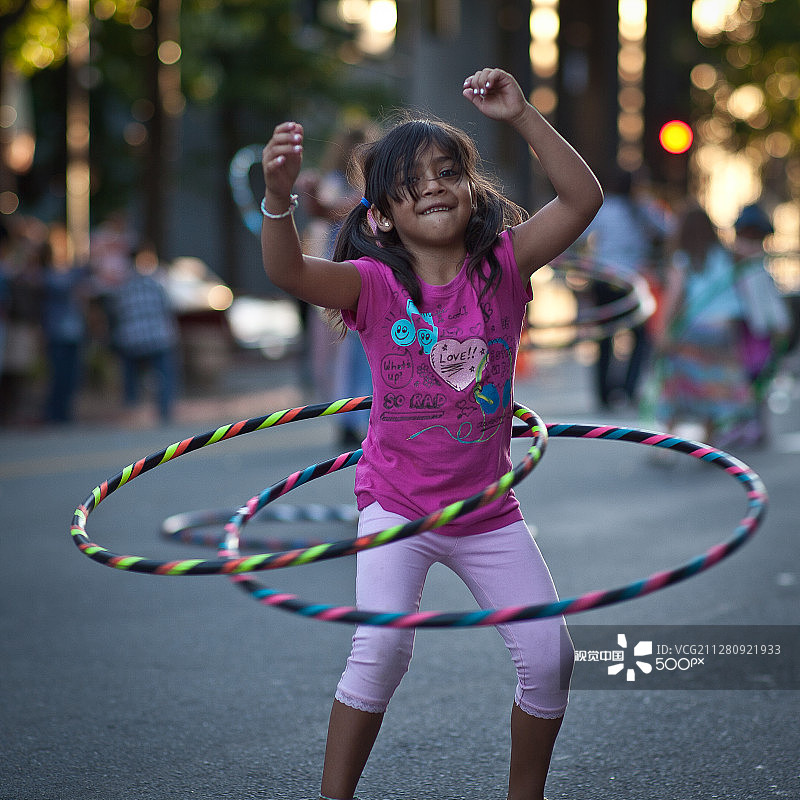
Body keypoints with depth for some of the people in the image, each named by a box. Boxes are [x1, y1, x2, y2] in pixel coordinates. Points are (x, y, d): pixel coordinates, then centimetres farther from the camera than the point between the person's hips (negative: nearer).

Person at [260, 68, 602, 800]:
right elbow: (289, 271, -27)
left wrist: (522, 116, -23)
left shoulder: (502, 266, -4)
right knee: (382, 645, -20)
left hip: (488, 509, 3)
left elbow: (583, 198, -14)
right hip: (397, 504, -3)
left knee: (549, 656, 1)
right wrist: (278, 195, -46)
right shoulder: (377, 284, -10)